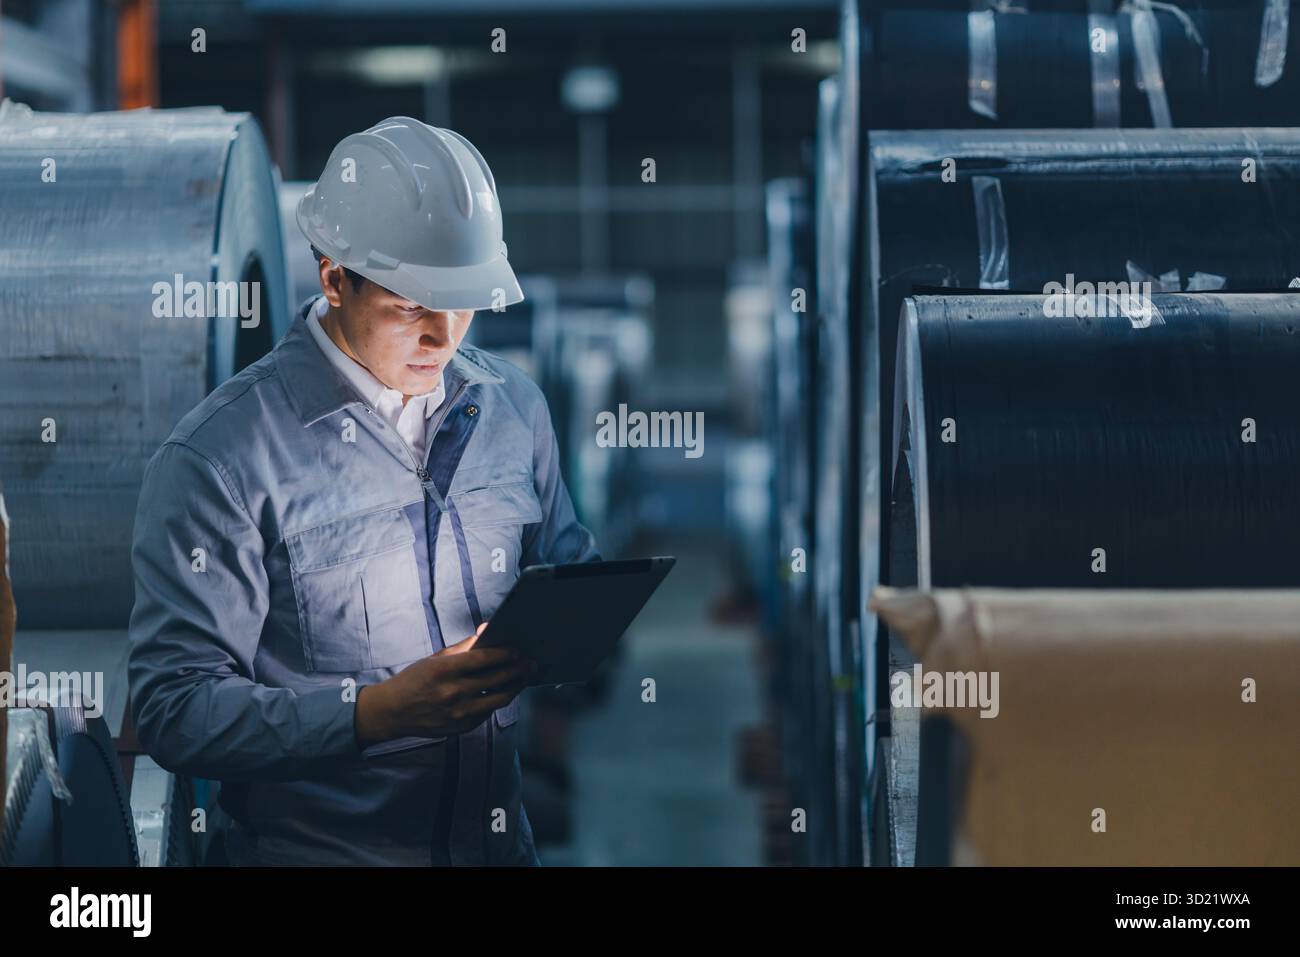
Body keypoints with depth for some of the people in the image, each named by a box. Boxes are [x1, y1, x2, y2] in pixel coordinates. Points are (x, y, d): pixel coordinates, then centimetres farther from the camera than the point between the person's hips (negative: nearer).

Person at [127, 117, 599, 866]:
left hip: (502, 835, 5)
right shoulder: (218, 458, -8)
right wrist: (380, 711, -20)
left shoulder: (513, 406, 10)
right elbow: (173, 711, -10)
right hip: (314, 844, -4)